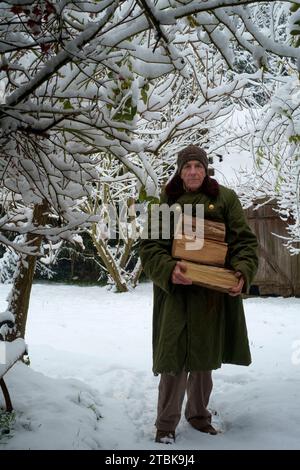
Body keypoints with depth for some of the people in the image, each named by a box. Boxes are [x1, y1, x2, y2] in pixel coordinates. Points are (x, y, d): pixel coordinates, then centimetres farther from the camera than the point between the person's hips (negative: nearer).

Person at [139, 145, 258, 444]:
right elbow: (150, 247, -3)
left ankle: (198, 414, 32)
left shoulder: (225, 198, 4)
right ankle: (166, 424, 11)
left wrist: (243, 273, -17)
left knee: (205, 357, 13)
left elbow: (244, 240, 1)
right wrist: (169, 270, -22)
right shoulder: (166, 203, 3)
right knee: (175, 357, -4)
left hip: (214, 293, 2)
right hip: (177, 291, -1)